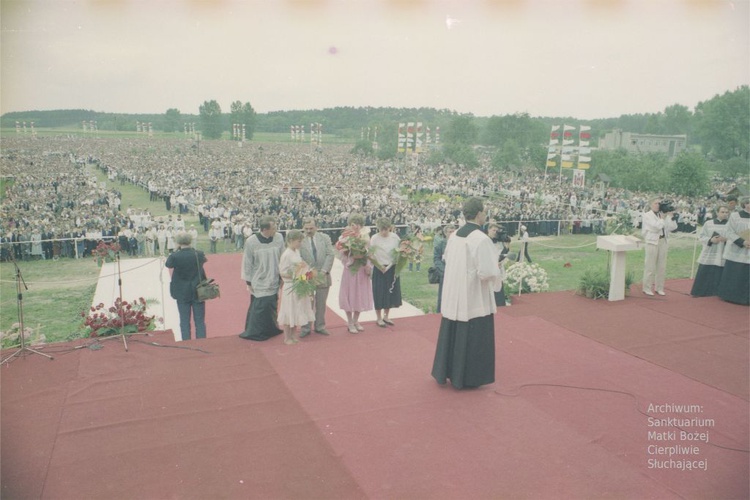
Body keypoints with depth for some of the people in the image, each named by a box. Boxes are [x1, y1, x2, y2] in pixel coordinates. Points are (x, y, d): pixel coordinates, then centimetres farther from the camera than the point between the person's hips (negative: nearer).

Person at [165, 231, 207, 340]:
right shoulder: (199, 254, -9)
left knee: (184, 321, 8)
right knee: (200, 321, 8)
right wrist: (191, 249, 9)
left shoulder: (174, 256, -14)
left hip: (182, 293, -1)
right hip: (198, 291, 1)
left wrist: (176, 251, 5)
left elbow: (168, 264, 6)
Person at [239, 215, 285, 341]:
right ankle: (254, 333, 17)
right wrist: (248, 282, -2)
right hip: (259, 283, -3)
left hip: (273, 282, 3)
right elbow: (247, 263, -5)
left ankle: (270, 330, 29)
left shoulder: (279, 238, -6)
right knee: (259, 308, 0)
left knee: (271, 308, 12)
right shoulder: (251, 241, -13)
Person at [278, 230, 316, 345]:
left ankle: (294, 334, 28)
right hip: (290, 287, -8)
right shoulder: (286, 254, -18)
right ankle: (287, 337, 15)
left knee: (297, 311, 15)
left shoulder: (297, 252, 6)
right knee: (289, 312, 3)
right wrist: (295, 274, -22)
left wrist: (305, 271, 1)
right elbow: (282, 271, -17)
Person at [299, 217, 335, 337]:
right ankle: (305, 328, 16)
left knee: (321, 304, 11)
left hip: (323, 276, 2)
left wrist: (324, 270, -11)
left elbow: (330, 255, -2)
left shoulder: (325, 237, 3)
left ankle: (320, 326, 24)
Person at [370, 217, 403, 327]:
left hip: (392, 269, 4)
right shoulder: (374, 238, -11)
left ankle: (386, 316, 30)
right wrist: (379, 266, -20)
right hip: (379, 269, -4)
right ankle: (379, 318, 18)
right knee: (379, 293, 3)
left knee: (390, 293, 12)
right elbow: (370, 254, -13)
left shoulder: (395, 237, -1)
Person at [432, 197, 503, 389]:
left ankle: (445, 372, 28)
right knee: (472, 338, 6)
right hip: (474, 298, -7)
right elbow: (487, 272, -23)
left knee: (452, 334, 17)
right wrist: (496, 274, -2)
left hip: (453, 296, 7)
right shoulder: (482, 239, -20)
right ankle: (468, 378, 16)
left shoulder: (453, 236, 3)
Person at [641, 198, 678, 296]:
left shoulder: (663, 214, 12)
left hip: (663, 241, 5)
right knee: (650, 266, -2)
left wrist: (670, 216, -1)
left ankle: (659, 288, 19)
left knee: (662, 266, 9)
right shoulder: (647, 215, -2)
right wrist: (663, 218, -5)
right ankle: (647, 288, 6)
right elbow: (656, 226, -16)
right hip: (652, 241, -5)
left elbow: (673, 227, 6)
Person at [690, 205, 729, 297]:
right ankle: (699, 292, 12)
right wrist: (710, 239, -14)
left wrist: (727, 239, -16)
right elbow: (701, 236, 3)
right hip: (709, 255, 0)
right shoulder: (708, 223, 4)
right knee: (704, 274, 2)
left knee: (719, 275, 1)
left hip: (723, 256, 0)